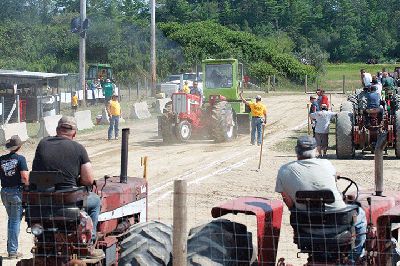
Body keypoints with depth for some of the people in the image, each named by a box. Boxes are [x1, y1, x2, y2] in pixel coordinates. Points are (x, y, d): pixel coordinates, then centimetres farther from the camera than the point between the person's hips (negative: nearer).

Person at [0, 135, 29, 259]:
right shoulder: (20, 158, -11)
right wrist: (28, 186, 0)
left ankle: (10, 247, 23)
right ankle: (13, 251, 1)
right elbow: (25, 177, -17)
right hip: (16, 192, -5)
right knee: (15, 221, 1)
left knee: (11, 219, 20)